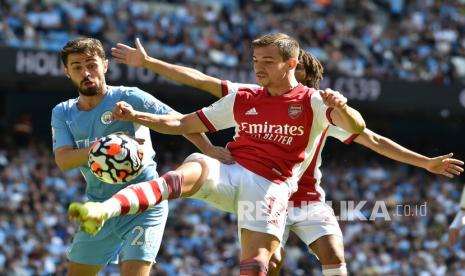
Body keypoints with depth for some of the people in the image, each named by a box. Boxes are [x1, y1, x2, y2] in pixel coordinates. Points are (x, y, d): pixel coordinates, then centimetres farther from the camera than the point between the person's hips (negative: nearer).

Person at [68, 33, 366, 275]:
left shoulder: (312, 102, 5)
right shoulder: (243, 99, 19)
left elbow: (356, 127, -13)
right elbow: (182, 124, 21)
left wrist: (341, 108, -36)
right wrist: (136, 116, 9)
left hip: (270, 187, -2)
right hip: (229, 174, 2)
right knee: (194, 169, -30)